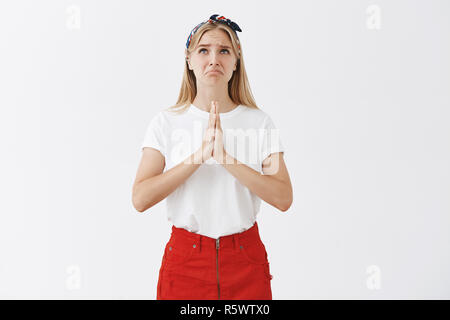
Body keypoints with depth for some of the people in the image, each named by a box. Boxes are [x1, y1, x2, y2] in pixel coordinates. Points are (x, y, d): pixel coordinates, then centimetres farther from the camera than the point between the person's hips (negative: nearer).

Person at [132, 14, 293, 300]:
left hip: (245, 261, 1)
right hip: (184, 258, 0)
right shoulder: (166, 122, -1)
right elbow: (141, 198, -13)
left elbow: (283, 198, -12)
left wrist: (225, 156, -22)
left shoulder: (259, 122, -1)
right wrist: (200, 154, -21)